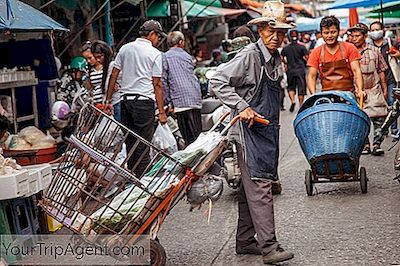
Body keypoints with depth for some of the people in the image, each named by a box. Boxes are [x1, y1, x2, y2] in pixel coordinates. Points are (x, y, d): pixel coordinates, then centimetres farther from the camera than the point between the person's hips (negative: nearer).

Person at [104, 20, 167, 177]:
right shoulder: (155, 54, -3)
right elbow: (157, 85, -6)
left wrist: (108, 100, 14)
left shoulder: (125, 49, 11)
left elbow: (113, 75, 10)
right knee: (143, 145, -2)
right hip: (144, 101, -5)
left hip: (126, 101, 5)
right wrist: (161, 112, -3)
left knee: (129, 142, 12)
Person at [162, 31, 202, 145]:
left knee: (187, 137, -2)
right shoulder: (187, 56, 16)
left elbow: (163, 81, -3)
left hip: (180, 101, -3)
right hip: (195, 99, 4)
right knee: (197, 135, 3)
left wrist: (168, 101, 1)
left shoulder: (165, 57, 2)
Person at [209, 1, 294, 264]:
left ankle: (245, 241, 20)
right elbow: (218, 81, -16)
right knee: (260, 187, -11)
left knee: (250, 187, 13)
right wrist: (241, 107, -22)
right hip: (251, 130, -8)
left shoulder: (277, 59, 12)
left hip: (268, 131, 8)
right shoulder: (249, 56, -13)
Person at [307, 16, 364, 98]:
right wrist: (314, 95, -12)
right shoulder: (316, 53, 8)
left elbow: (356, 71, 2)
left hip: (348, 94, 0)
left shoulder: (349, 48, 7)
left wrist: (360, 90, -14)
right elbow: (311, 76, 5)